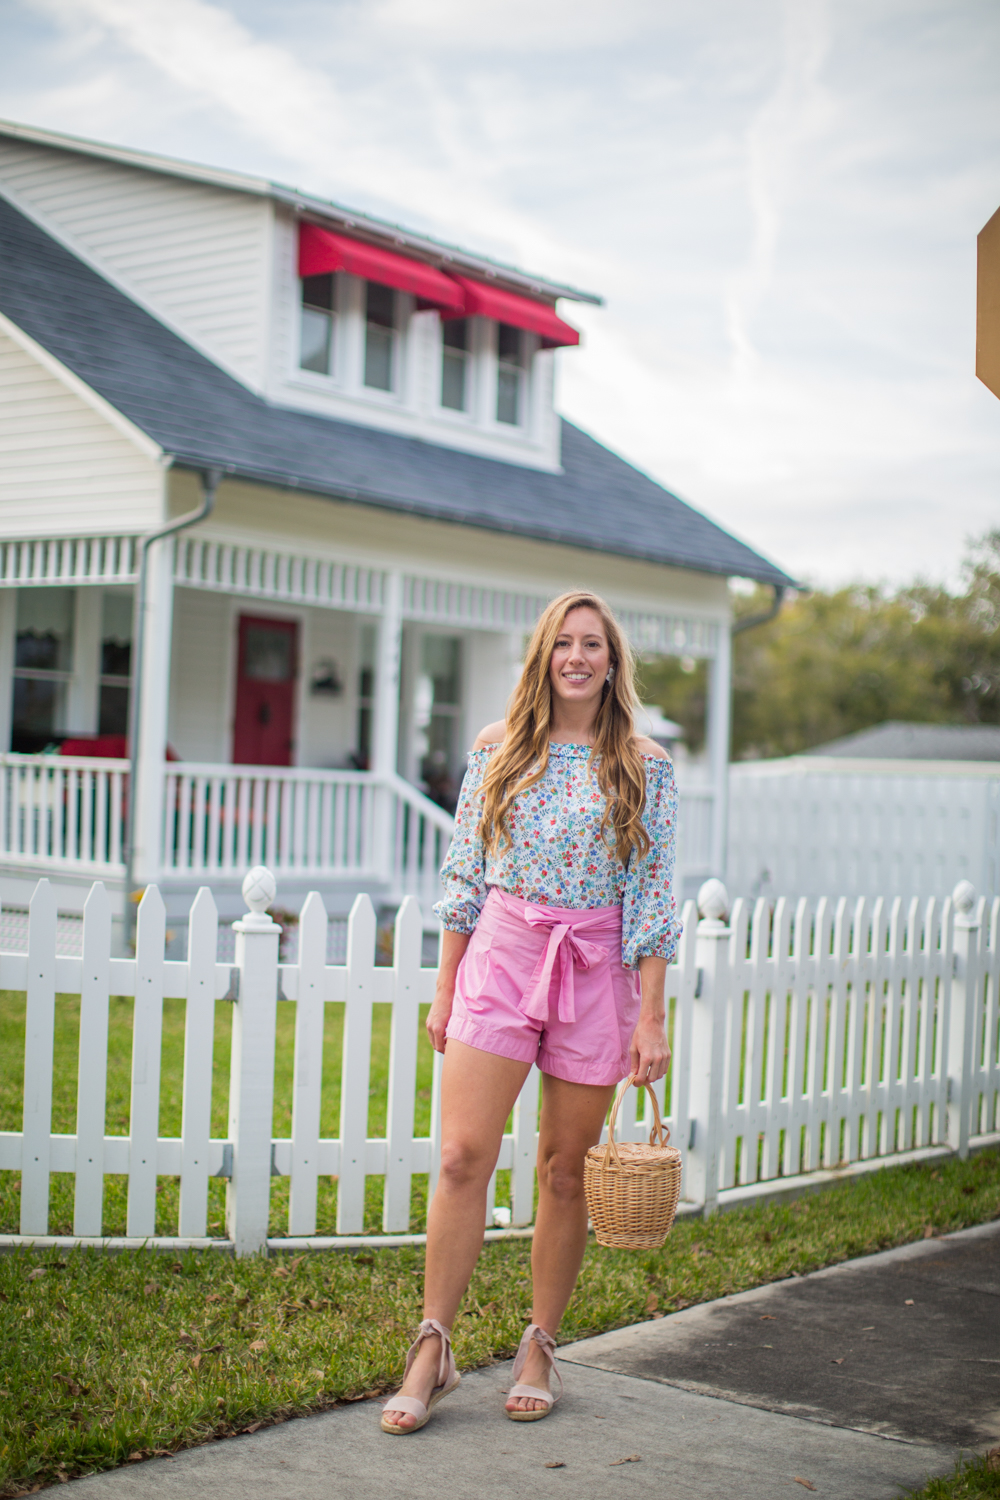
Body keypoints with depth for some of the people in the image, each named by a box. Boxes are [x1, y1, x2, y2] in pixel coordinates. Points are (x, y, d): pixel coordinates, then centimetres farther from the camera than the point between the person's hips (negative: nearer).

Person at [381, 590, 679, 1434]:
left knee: (566, 1172, 6)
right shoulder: (498, 749, 6)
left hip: (597, 969, -1)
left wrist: (650, 1019, -5)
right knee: (463, 1156, -7)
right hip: (499, 955, 1)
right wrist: (445, 988, 7)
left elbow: (653, 896, -1)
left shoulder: (644, 765, 2)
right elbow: (465, 875, 9)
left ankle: (540, 1349, 21)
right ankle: (433, 1350, 3)